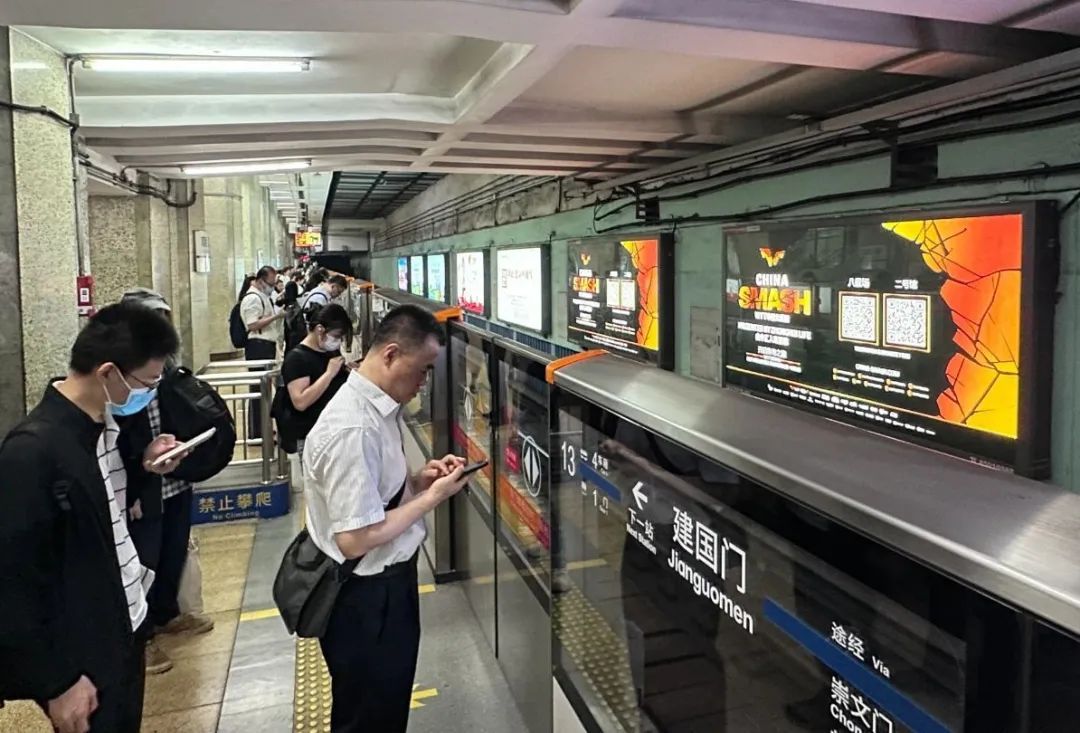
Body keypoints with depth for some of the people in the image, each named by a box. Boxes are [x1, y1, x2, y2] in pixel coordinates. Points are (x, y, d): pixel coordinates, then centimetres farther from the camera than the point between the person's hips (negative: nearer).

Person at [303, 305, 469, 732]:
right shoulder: (353, 428, -29)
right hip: (364, 598, -9)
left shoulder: (377, 408, 1)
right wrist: (431, 497, -21)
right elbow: (354, 539, -29)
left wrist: (418, 480, -3)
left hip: (386, 584, 9)